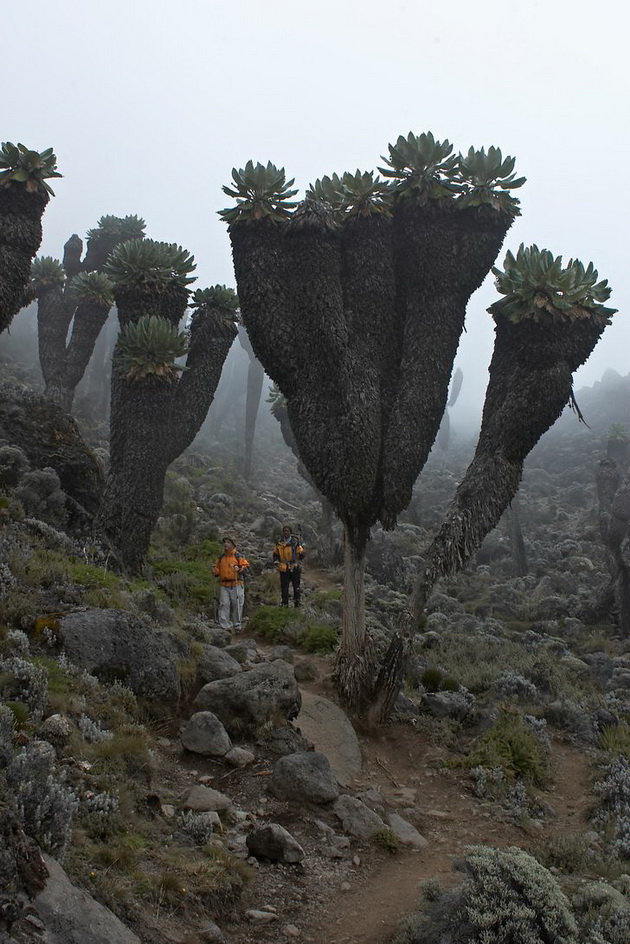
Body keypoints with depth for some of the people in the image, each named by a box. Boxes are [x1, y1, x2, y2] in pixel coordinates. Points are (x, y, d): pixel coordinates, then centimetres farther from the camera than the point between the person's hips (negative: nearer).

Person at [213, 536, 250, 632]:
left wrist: (239, 568, -22)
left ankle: (237, 625, 13)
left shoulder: (238, 556, 2)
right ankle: (224, 626, -3)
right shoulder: (220, 558, 15)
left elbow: (246, 567, -3)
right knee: (224, 604, -6)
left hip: (237, 585, -3)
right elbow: (217, 568, 27)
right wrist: (216, 572, 4)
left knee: (237, 605, 1)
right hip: (224, 585, 3)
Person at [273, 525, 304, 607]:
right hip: (283, 569, 2)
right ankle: (284, 603, 12)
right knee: (284, 586, 5)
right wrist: (277, 562, 2)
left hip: (294, 568, -2)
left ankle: (297, 602, 12)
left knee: (296, 586, 3)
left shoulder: (296, 542, -3)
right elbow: (275, 554, 16)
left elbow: (301, 554, -2)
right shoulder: (279, 543, 6)